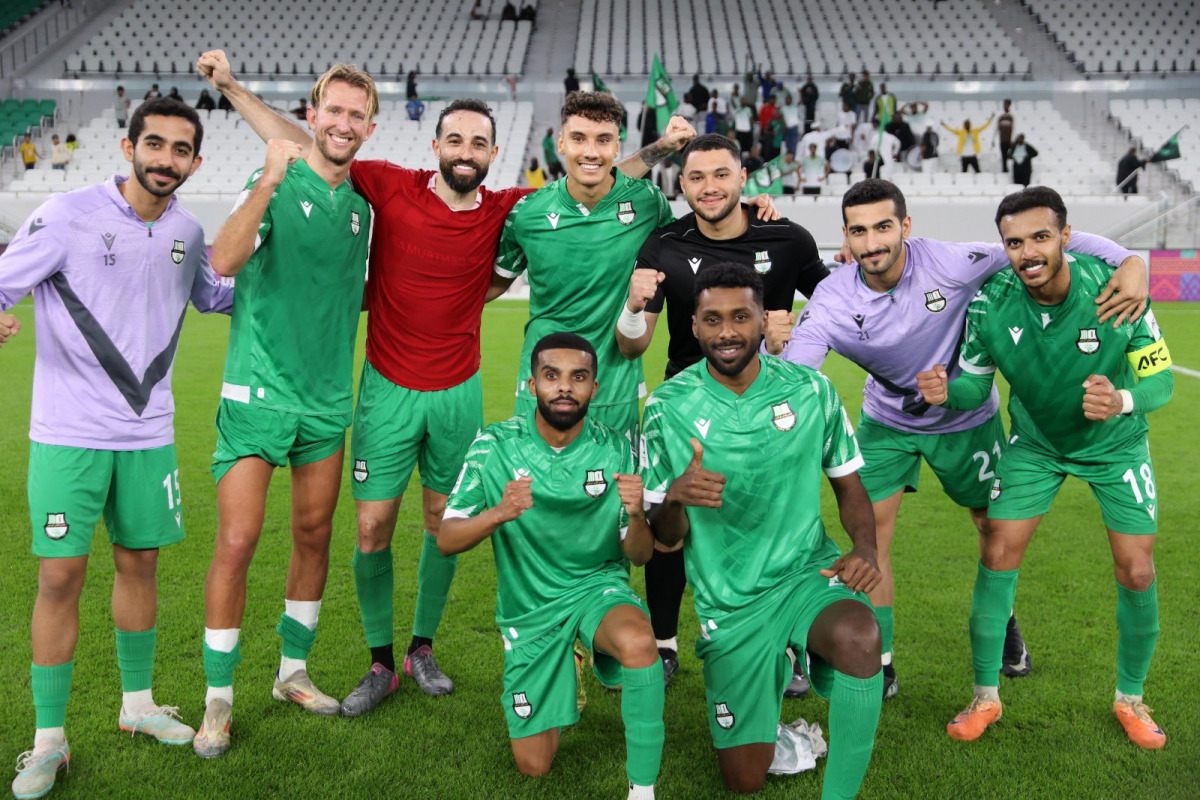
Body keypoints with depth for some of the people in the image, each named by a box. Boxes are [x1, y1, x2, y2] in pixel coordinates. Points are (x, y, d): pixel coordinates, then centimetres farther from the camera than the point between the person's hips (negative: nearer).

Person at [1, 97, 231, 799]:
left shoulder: (186, 232, 7)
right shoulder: (67, 215, -9)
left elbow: (213, 295, 27)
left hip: (149, 435, 5)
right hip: (68, 435, -4)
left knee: (139, 563, 13)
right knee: (60, 578, -3)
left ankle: (138, 703, 32)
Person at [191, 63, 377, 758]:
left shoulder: (360, 204, 10)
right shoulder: (277, 183, -6)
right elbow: (225, 261, -24)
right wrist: (266, 184, -31)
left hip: (327, 396, 6)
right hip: (259, 391, -5)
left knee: (315, 536, 12)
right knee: (237, 541, -6)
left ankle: (293, 672, 29)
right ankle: (219, 700, 10)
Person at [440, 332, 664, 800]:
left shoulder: (615, 450, -9)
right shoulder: (496, 446, -12)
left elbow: (638, 557, -6)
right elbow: (447, 540, -13)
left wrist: (637, 515, -29)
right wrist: (500, 513, -33)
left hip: (598, 585, -1)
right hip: (529, 606, 1)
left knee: (638, 640, -37)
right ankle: (564, 672, 36)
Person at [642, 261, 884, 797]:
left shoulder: (811, 391, -5)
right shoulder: (668, 407, -8)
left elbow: (849, 486, 7)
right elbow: (664, 538, -4)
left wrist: (865, 549, -14)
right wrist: (675, 497, -27)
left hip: (807, 572, 0)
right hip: (729, 601, 0)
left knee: (859, 637, -36)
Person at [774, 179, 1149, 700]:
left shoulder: (951, 264, -29)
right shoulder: (831, 300, -25)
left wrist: (1129, 261, -40)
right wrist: (773, 349, -54)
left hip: (966, 418, 0)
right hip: (887, 421, 0)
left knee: (996, 527, 15)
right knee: (870, 535, -8)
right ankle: (880, 665, 9)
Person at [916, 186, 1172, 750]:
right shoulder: (990, 302, -22)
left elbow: (1161, 380, -21)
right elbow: (976, 384, -12)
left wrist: (1122, 401, -43)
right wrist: (946, 391, -35)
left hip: (1115, 444, -1)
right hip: (1035, 442, 1)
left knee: (1136, 574, -2)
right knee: (996, 559, -6)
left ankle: (1130, 698, 24)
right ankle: (985, 696, 12)